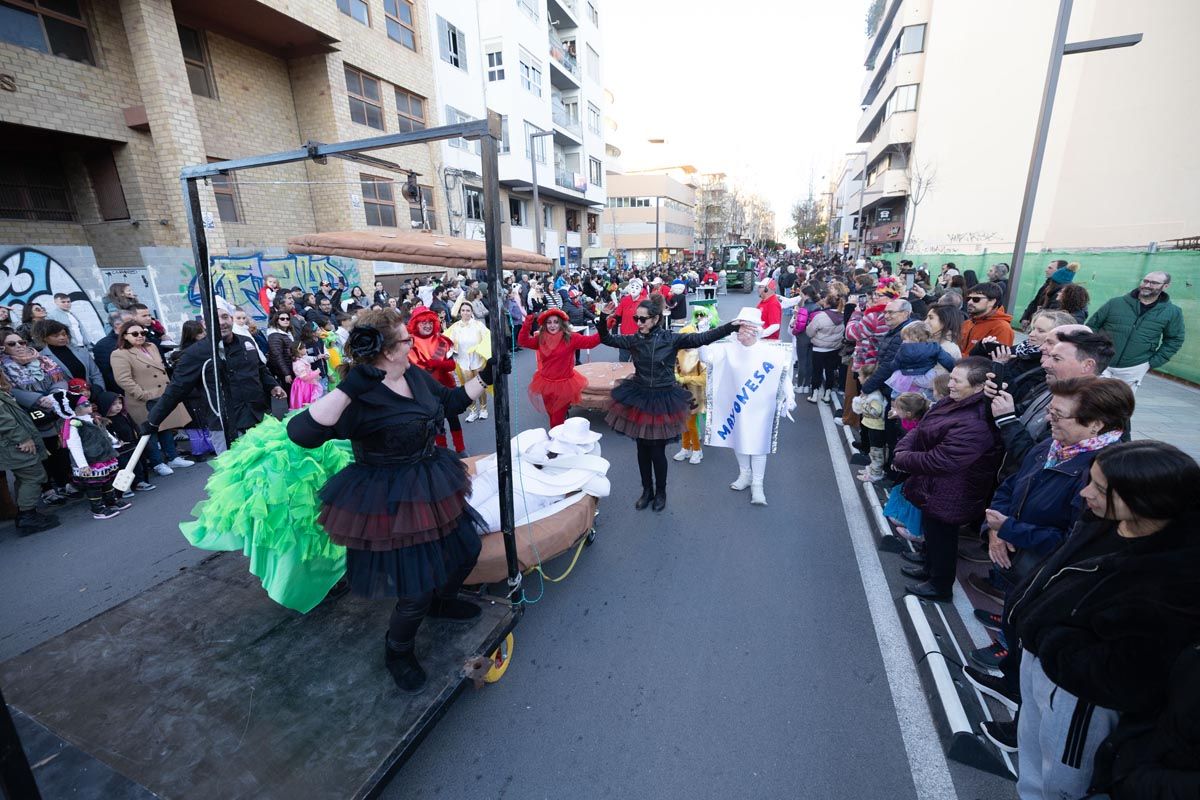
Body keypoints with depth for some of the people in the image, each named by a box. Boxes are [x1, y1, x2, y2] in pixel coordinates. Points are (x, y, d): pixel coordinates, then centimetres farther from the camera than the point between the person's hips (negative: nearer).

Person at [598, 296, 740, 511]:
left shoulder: (671, 339, -9)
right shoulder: (634, 340, 0)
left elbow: (702, 338, -13)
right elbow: (607, 339, 9)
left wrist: (732, 326, -22)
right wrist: (604, 318, -8)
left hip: (662, 400, -3)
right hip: (639, 399, 3)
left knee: (658, 451, 4)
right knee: (642, 449, 12)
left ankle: (661, 493, 29)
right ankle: (647, 491, 33)